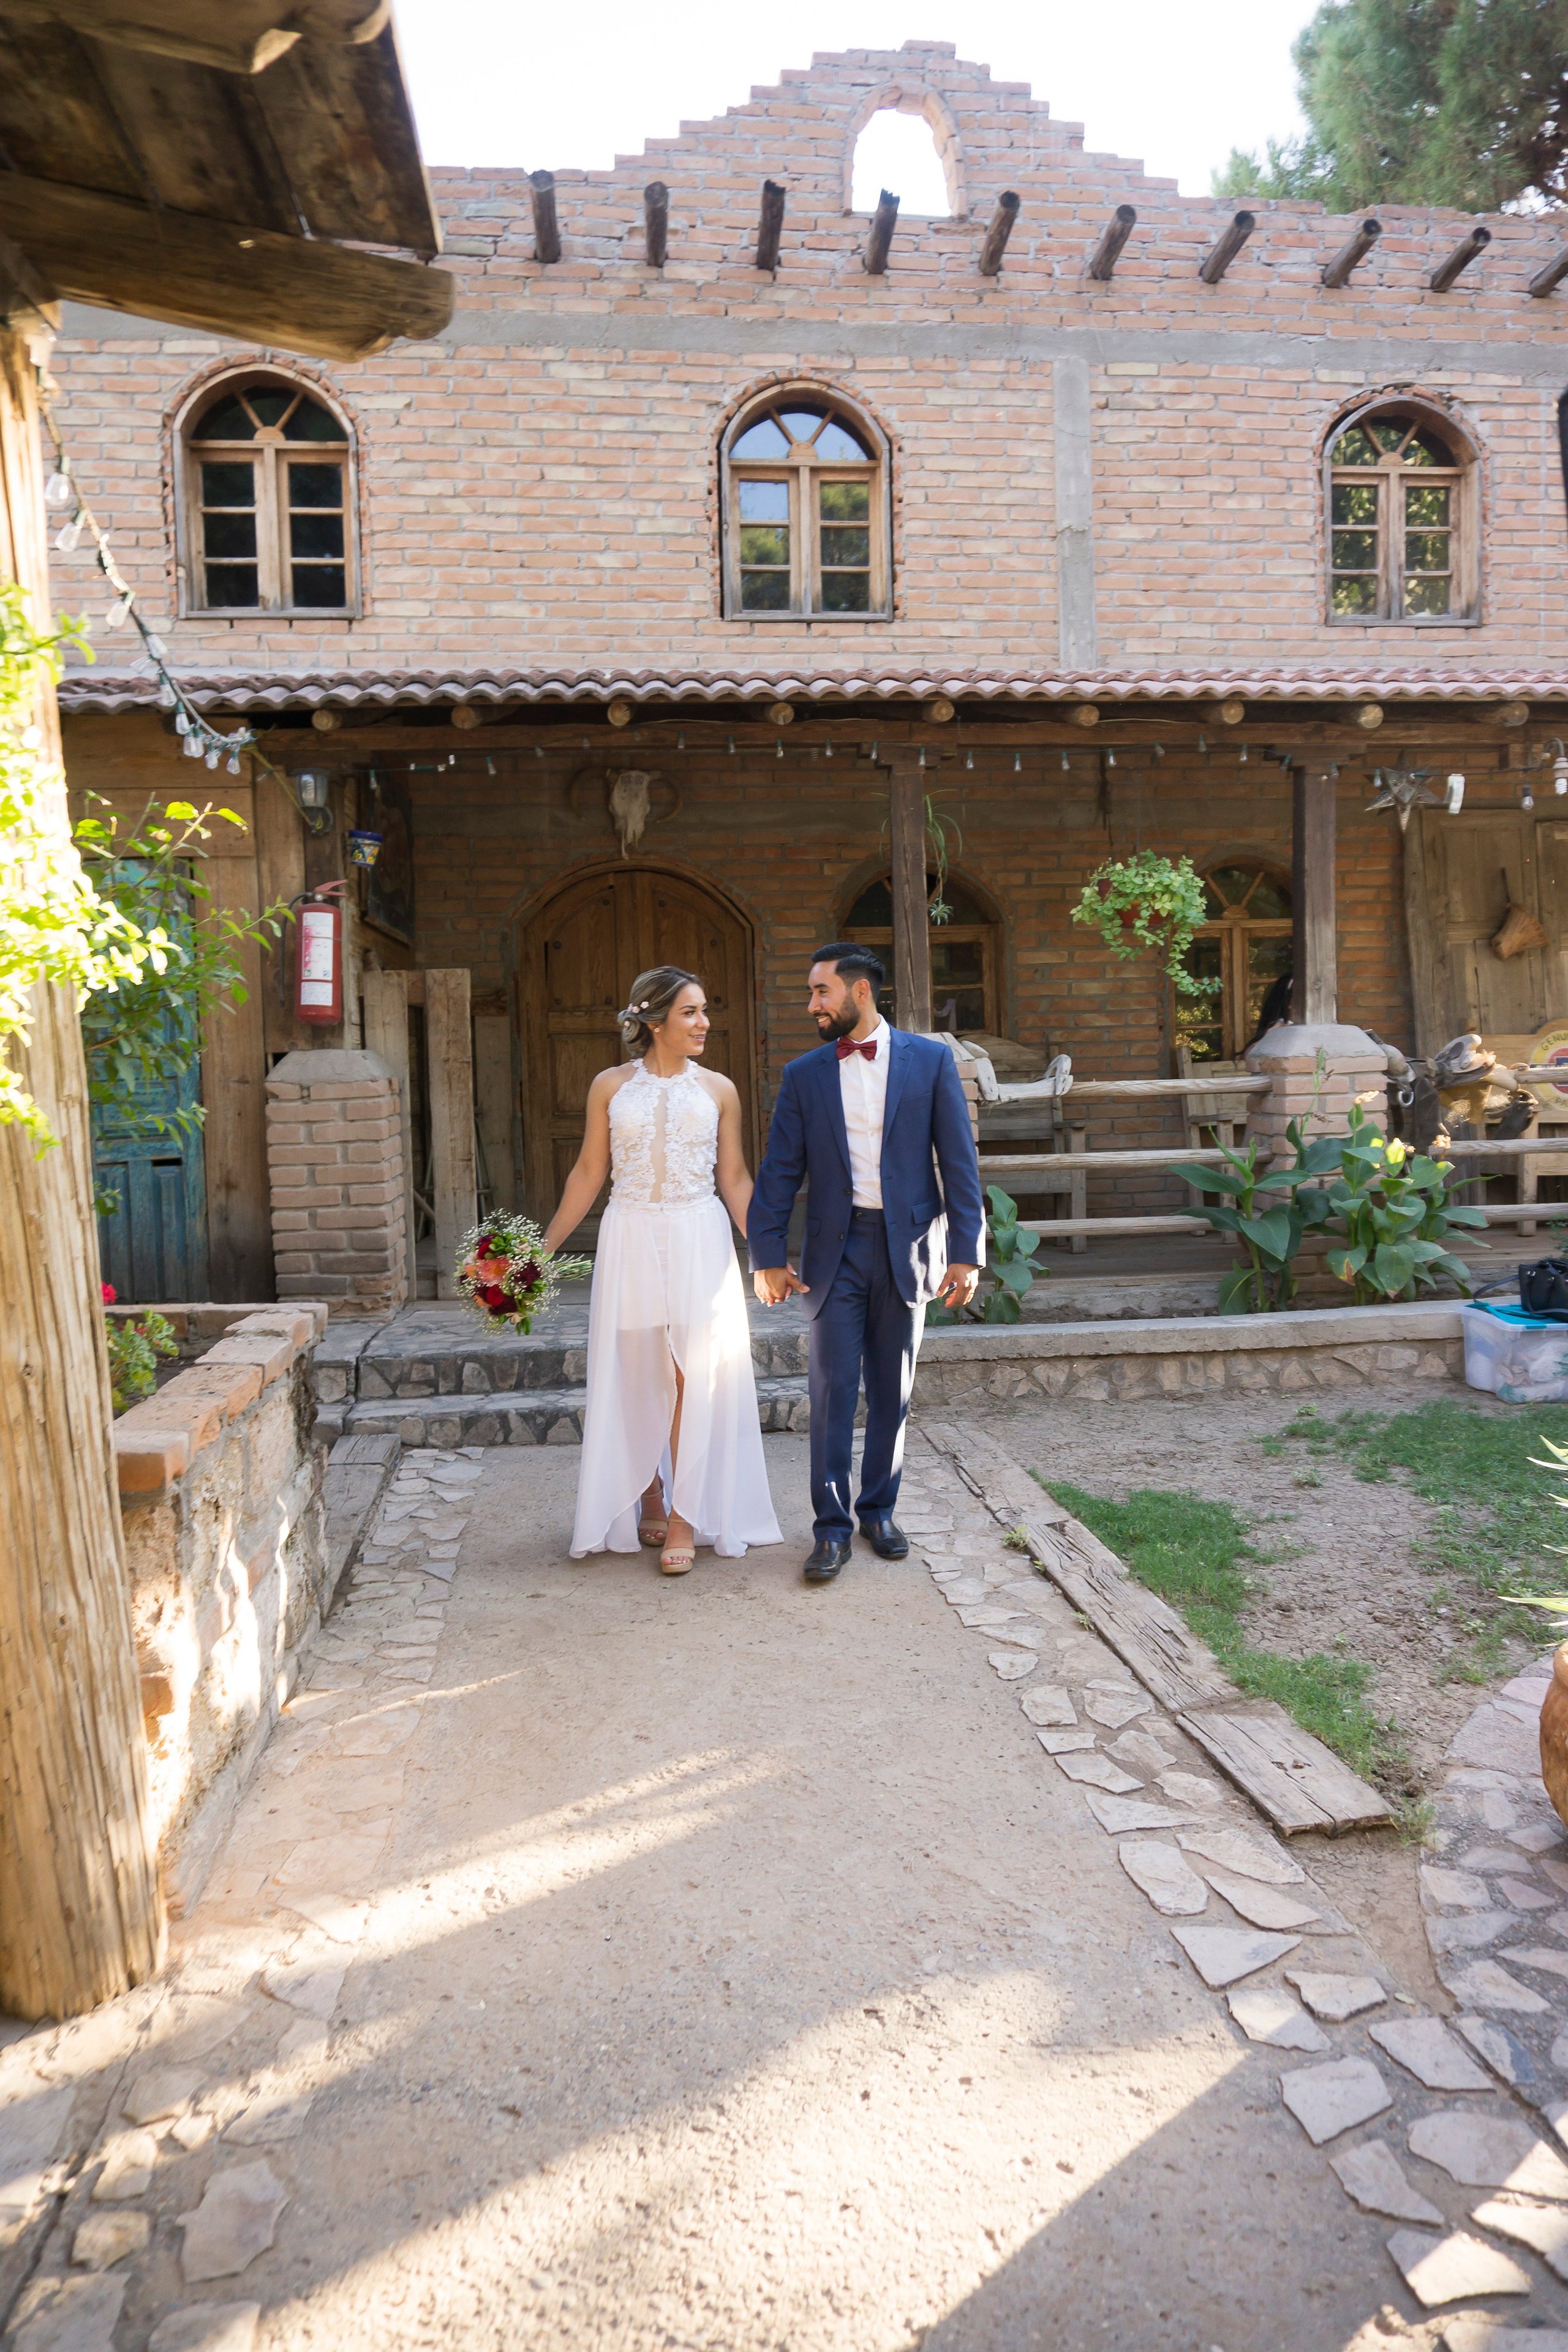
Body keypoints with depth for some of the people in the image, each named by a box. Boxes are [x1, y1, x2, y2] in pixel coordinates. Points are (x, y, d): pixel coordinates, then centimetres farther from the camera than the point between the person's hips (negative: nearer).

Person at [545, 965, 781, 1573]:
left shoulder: (718, 1090, 4)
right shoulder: (610, 1086, 4)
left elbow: (735, 1178, 7)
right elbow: (588, 1174, 7)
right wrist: (544, 1246, 5)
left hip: (699, 1241, 0)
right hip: (631, 1242, 1)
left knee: (695, 1379, -3)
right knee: (636, 1378, 6)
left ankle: (684, 1519, 5)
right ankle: (649, 1505, 23)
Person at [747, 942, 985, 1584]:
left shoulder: (930, 1060, 1)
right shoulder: (804, 1074, 5)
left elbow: (959, 1161, -1)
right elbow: (779, 1171, 4)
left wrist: (966, 1253, -7)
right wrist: (768, 1256, -2)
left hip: (907, 1245, 0)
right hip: (836, 1248, 0)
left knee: (892, 1391, 10)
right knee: (833, 1388, -1)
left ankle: (879, 1510, 25)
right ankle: (831, 1526, 8)